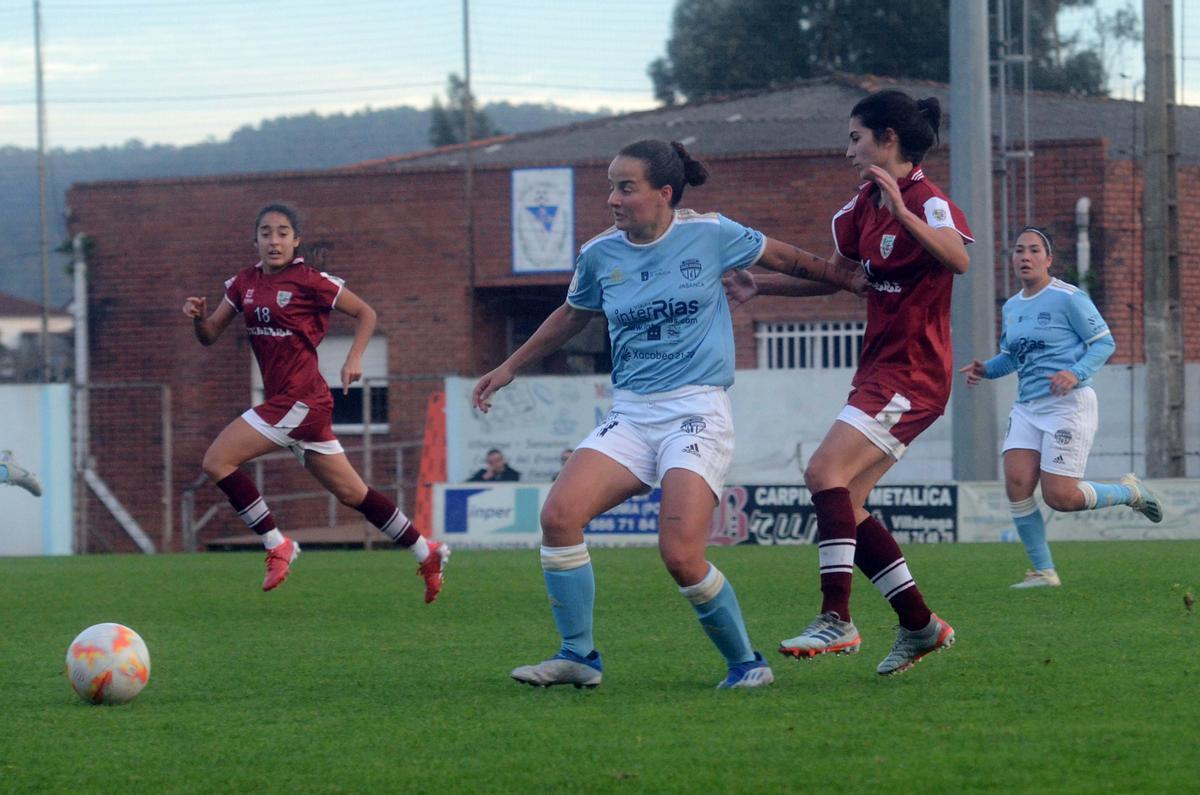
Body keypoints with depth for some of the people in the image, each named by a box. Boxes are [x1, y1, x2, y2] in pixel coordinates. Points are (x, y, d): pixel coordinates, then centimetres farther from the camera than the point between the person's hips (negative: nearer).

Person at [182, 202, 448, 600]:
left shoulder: (309, 281, -9)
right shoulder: (244, 282, 10)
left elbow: (365, 313, 1)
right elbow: (210, 336, 12)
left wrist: (354, 359, -11)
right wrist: (198, 316, -9)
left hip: (300, 400, -7)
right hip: (282, 400, 7)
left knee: (217, 460, -12)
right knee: (351, 492, 12)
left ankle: (276, 545, -5)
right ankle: (426, 554, 21)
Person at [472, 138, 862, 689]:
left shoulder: (708, 234, -4)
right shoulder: (600, 254, 5)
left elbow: (785, 259, 13)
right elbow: (572, 315, 25)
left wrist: (852, 282, 20)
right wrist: (510, 368, 30)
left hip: (697, 413, -4)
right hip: (630, 416, 4)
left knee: (681, 556, -20)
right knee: (559, 514, -19)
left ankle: (746, 662, 3)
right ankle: (578, 656, -5)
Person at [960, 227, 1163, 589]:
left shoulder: (1068, 297, -8)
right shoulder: (1011, 307, 13)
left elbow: (1104, 342, -6)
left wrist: (1076, 374, -22)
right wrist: (985, 369, 6)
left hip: (1068, 405, -7)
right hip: (1027, 407, 7)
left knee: (1060, 497, -11)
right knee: (1017, 484, -11)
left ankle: (1130, 491, 17)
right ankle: (1043, 572, -1)